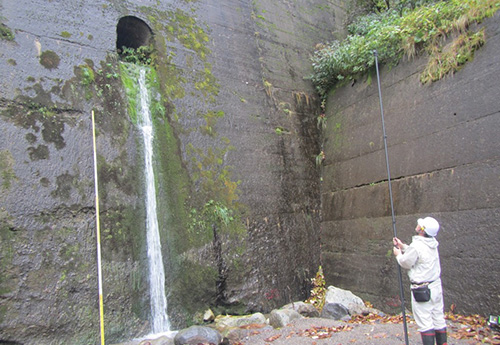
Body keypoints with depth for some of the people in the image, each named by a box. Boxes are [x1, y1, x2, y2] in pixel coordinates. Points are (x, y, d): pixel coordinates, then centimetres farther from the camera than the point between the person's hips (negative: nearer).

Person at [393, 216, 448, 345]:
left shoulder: (417, 246, -21)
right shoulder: (432, 243, 4)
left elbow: (406, 263, -8)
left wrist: (398, 254, 10)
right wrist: (402, 246, 19)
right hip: (436, 286, 8)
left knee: (425, 323, -1)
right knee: (439, 320, 16)